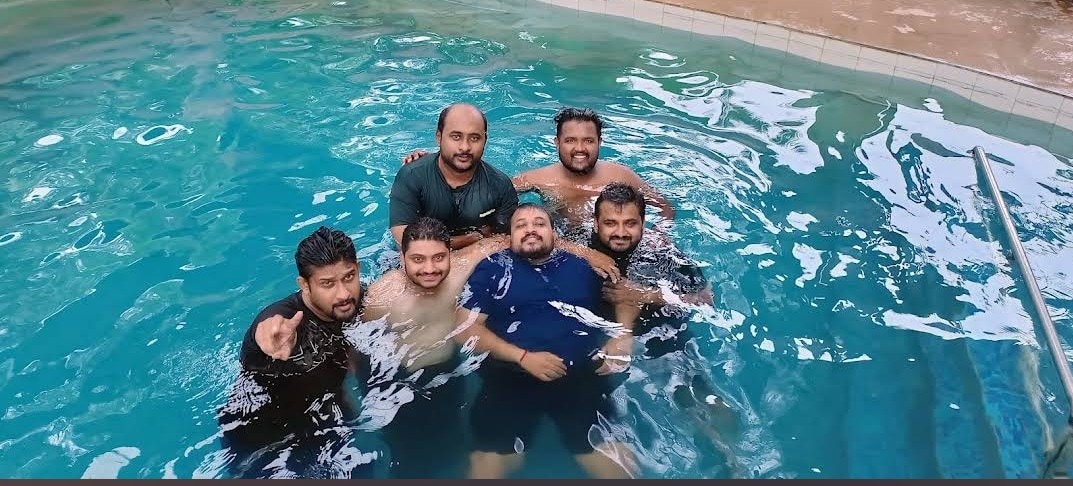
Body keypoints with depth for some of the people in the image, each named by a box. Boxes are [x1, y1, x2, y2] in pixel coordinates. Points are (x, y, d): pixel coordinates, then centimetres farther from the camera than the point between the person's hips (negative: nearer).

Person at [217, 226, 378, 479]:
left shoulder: (358, 303, -16)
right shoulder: (281, 318, -33)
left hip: (321, 415, 4)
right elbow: (265, 333, -58)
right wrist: (274, 336, -79)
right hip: (261, 434, -4)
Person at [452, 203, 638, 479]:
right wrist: (523, 357, -10)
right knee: (488, 464, -19)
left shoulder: (582, 266, 15)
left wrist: (615, 348, -1)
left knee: (616, 465, -15)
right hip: (510, 378, -1)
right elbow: (466, 329, 1)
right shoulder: (492, 269, 9)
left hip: (581, 379, 1)